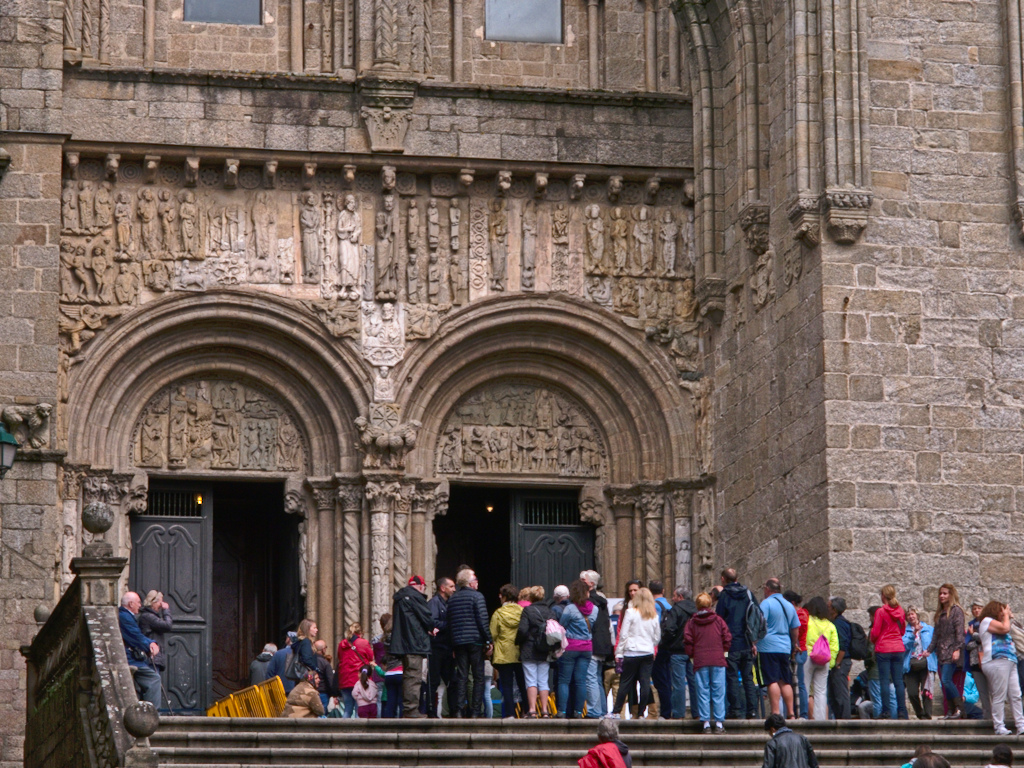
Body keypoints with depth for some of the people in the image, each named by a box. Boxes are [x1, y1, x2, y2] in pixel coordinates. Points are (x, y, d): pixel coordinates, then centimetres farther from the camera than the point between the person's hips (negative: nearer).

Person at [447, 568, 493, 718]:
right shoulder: (476, 596, -5)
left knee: (461, 677, 6)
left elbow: (449, 622, 14)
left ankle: (459, 710, -1)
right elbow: (483, 621, -11)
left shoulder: (452, 599, 13)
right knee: (478, 677, 0)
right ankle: (475, 711, -4)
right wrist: (489, 641, -7)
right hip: (475, 641, -5)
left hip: (458, 642, 5)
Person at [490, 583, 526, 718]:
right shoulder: (523, 612, 0)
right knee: (523, 685, 9)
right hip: (521, 654, 2)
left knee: (506, 686, 1)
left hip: (504, 655, -2)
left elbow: (492, 635, -3)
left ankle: (509, 713, -4)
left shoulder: (498, 613, -5)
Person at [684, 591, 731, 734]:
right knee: (718, 692, 3)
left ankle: (706, 723, 0)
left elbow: (688, 641, -1)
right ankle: (719, 723, 1)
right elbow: (727, 638, 3)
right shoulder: (718, 620, 3)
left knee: (703, 692, 3)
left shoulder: (691, 623, 3)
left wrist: (692, 656, 13)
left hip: (700, 662, 0)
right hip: (718, 660, 0)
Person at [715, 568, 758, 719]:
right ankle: (752, 711, 4)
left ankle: (736, 711, -6)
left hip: (732, 644, -5)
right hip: (747, 644, 5)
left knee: (732, 678, -2)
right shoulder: (748, 594, 9)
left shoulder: (725, 596, -5)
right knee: (748, 678, 9)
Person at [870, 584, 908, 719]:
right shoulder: (901, 611, 5)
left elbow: (875, 633, -7)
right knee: (898, 681, 6)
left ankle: (886, 713, -5)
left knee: (884, 681, -2)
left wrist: (873, 640, 13)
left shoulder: (880, 612, -10)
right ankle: (902, 713, 3)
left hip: (883, 649, -4)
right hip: (898, 649, 5)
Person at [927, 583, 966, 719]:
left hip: (952, 651, -8)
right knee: (945, 682, 3)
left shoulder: (956, 610, -3)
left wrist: (957, 649, -20)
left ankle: (960, 708, -12)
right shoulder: (940, 613, 20)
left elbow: (959, 632, -11)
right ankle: (953, 710, 6)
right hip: (941, 652, 8)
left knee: (946, 680, -17)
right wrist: (929, 650, 15)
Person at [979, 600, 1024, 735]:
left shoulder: (994, 623, 32)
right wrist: (1006, 616, 8)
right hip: (997, 662, -10)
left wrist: (1009, 616, 26)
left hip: (1010, 663, 10)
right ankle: (999, 727, -10)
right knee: (999, 696, -11)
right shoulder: (987, 621, 3)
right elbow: (1005, 628, -9)